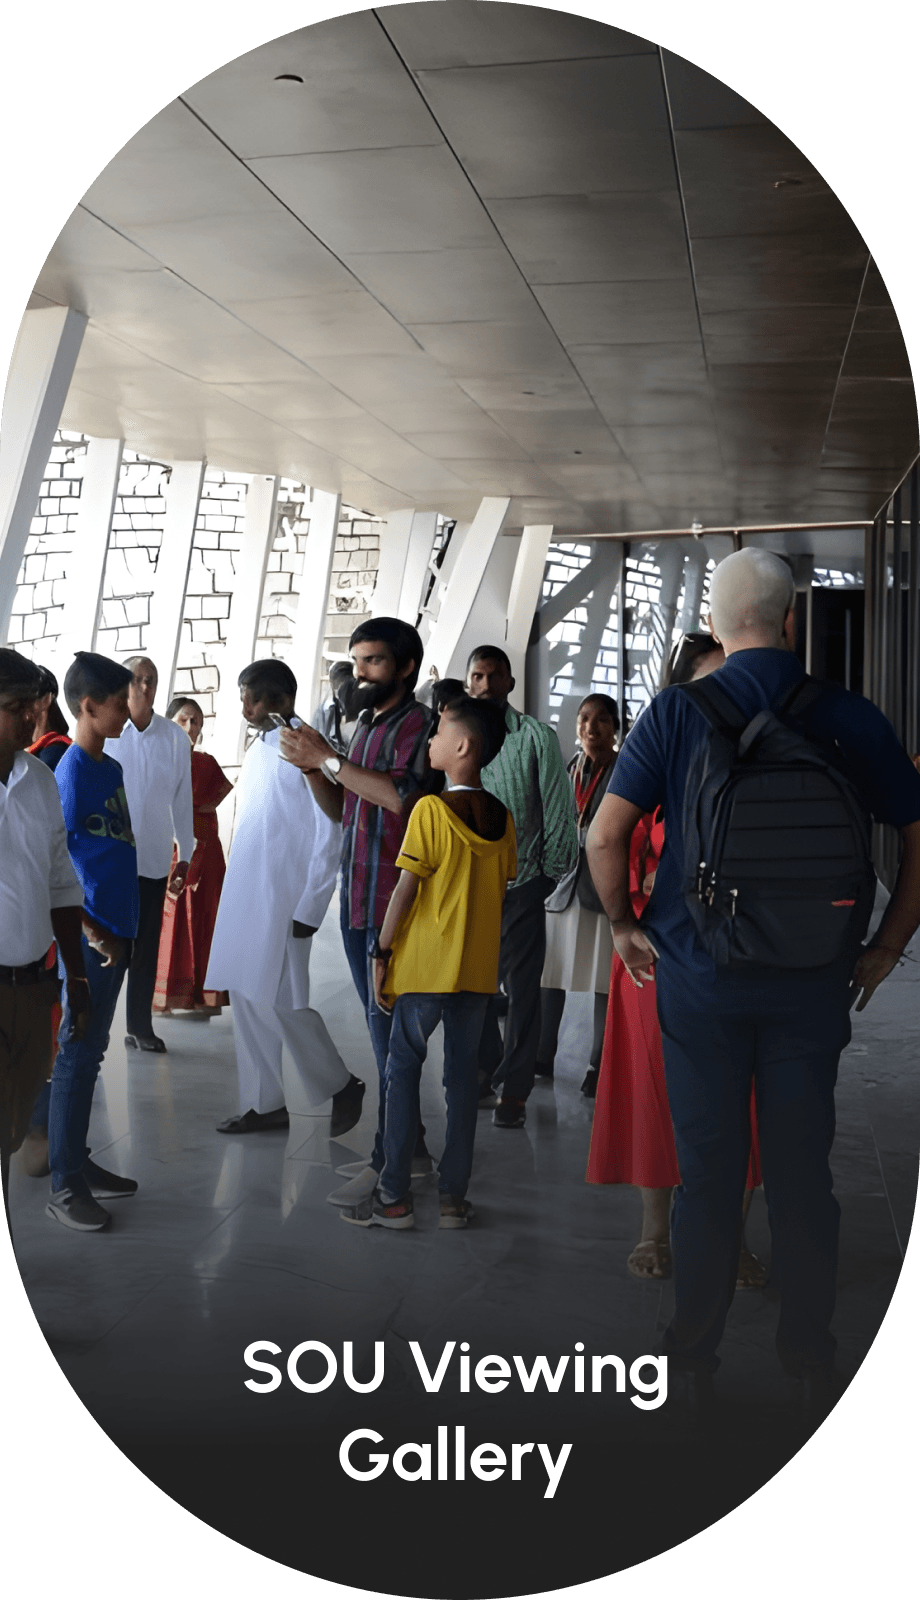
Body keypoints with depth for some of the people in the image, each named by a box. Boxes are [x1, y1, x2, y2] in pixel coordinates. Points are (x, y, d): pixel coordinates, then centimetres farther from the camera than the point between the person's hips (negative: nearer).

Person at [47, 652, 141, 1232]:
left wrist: (122, 929, 17)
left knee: (91, 1053, 16)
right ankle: (65, 1187, 9)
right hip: (91, 938, -9)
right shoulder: (71, 774, -15)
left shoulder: (112, 768, 11)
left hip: (117, 932, 9)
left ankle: (81, 1163, 28)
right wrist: (91, 932, -17)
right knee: (77, 1057, -1)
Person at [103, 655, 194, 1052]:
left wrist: (184, 855, 6)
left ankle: (140, 1026, 22)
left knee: (147, 946, 10)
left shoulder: (174, 737, 0)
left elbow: (182, 798, 5)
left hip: (155, 858, 2)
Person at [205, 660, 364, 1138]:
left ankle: (341, 1085, 14)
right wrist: (233, 888, 12)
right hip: (243, 894, 8)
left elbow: (329, 834, -14)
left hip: (282, 898, -8)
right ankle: (264, 1103, 21)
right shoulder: (259, 748, 13)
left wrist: (309, 909, -16)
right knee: (246, 999, 10)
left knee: (278, 1001, -6)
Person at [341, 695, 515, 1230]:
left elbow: (406, 889, -12)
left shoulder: (431, 810, -12)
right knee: (464, 1073, 10)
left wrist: (383, 953, -4)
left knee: (403, 1071, 5)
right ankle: (455, 1196, 16)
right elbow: (500, 893, 10)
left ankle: (395, 1197, 8)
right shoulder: (502, 818, 4)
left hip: (425, 964, -5)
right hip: (480, 966, 5)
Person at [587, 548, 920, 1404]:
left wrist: (624, 926, 5)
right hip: (813, 980, 1)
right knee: (803, 1167, 13)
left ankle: (694, 1357, 25)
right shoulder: (851, 717, -3)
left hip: (699, 976, -1)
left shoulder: (677, 711, -7)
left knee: (707, 1166, 11)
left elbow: (604, 835, -10)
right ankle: (810, 1360, 28)